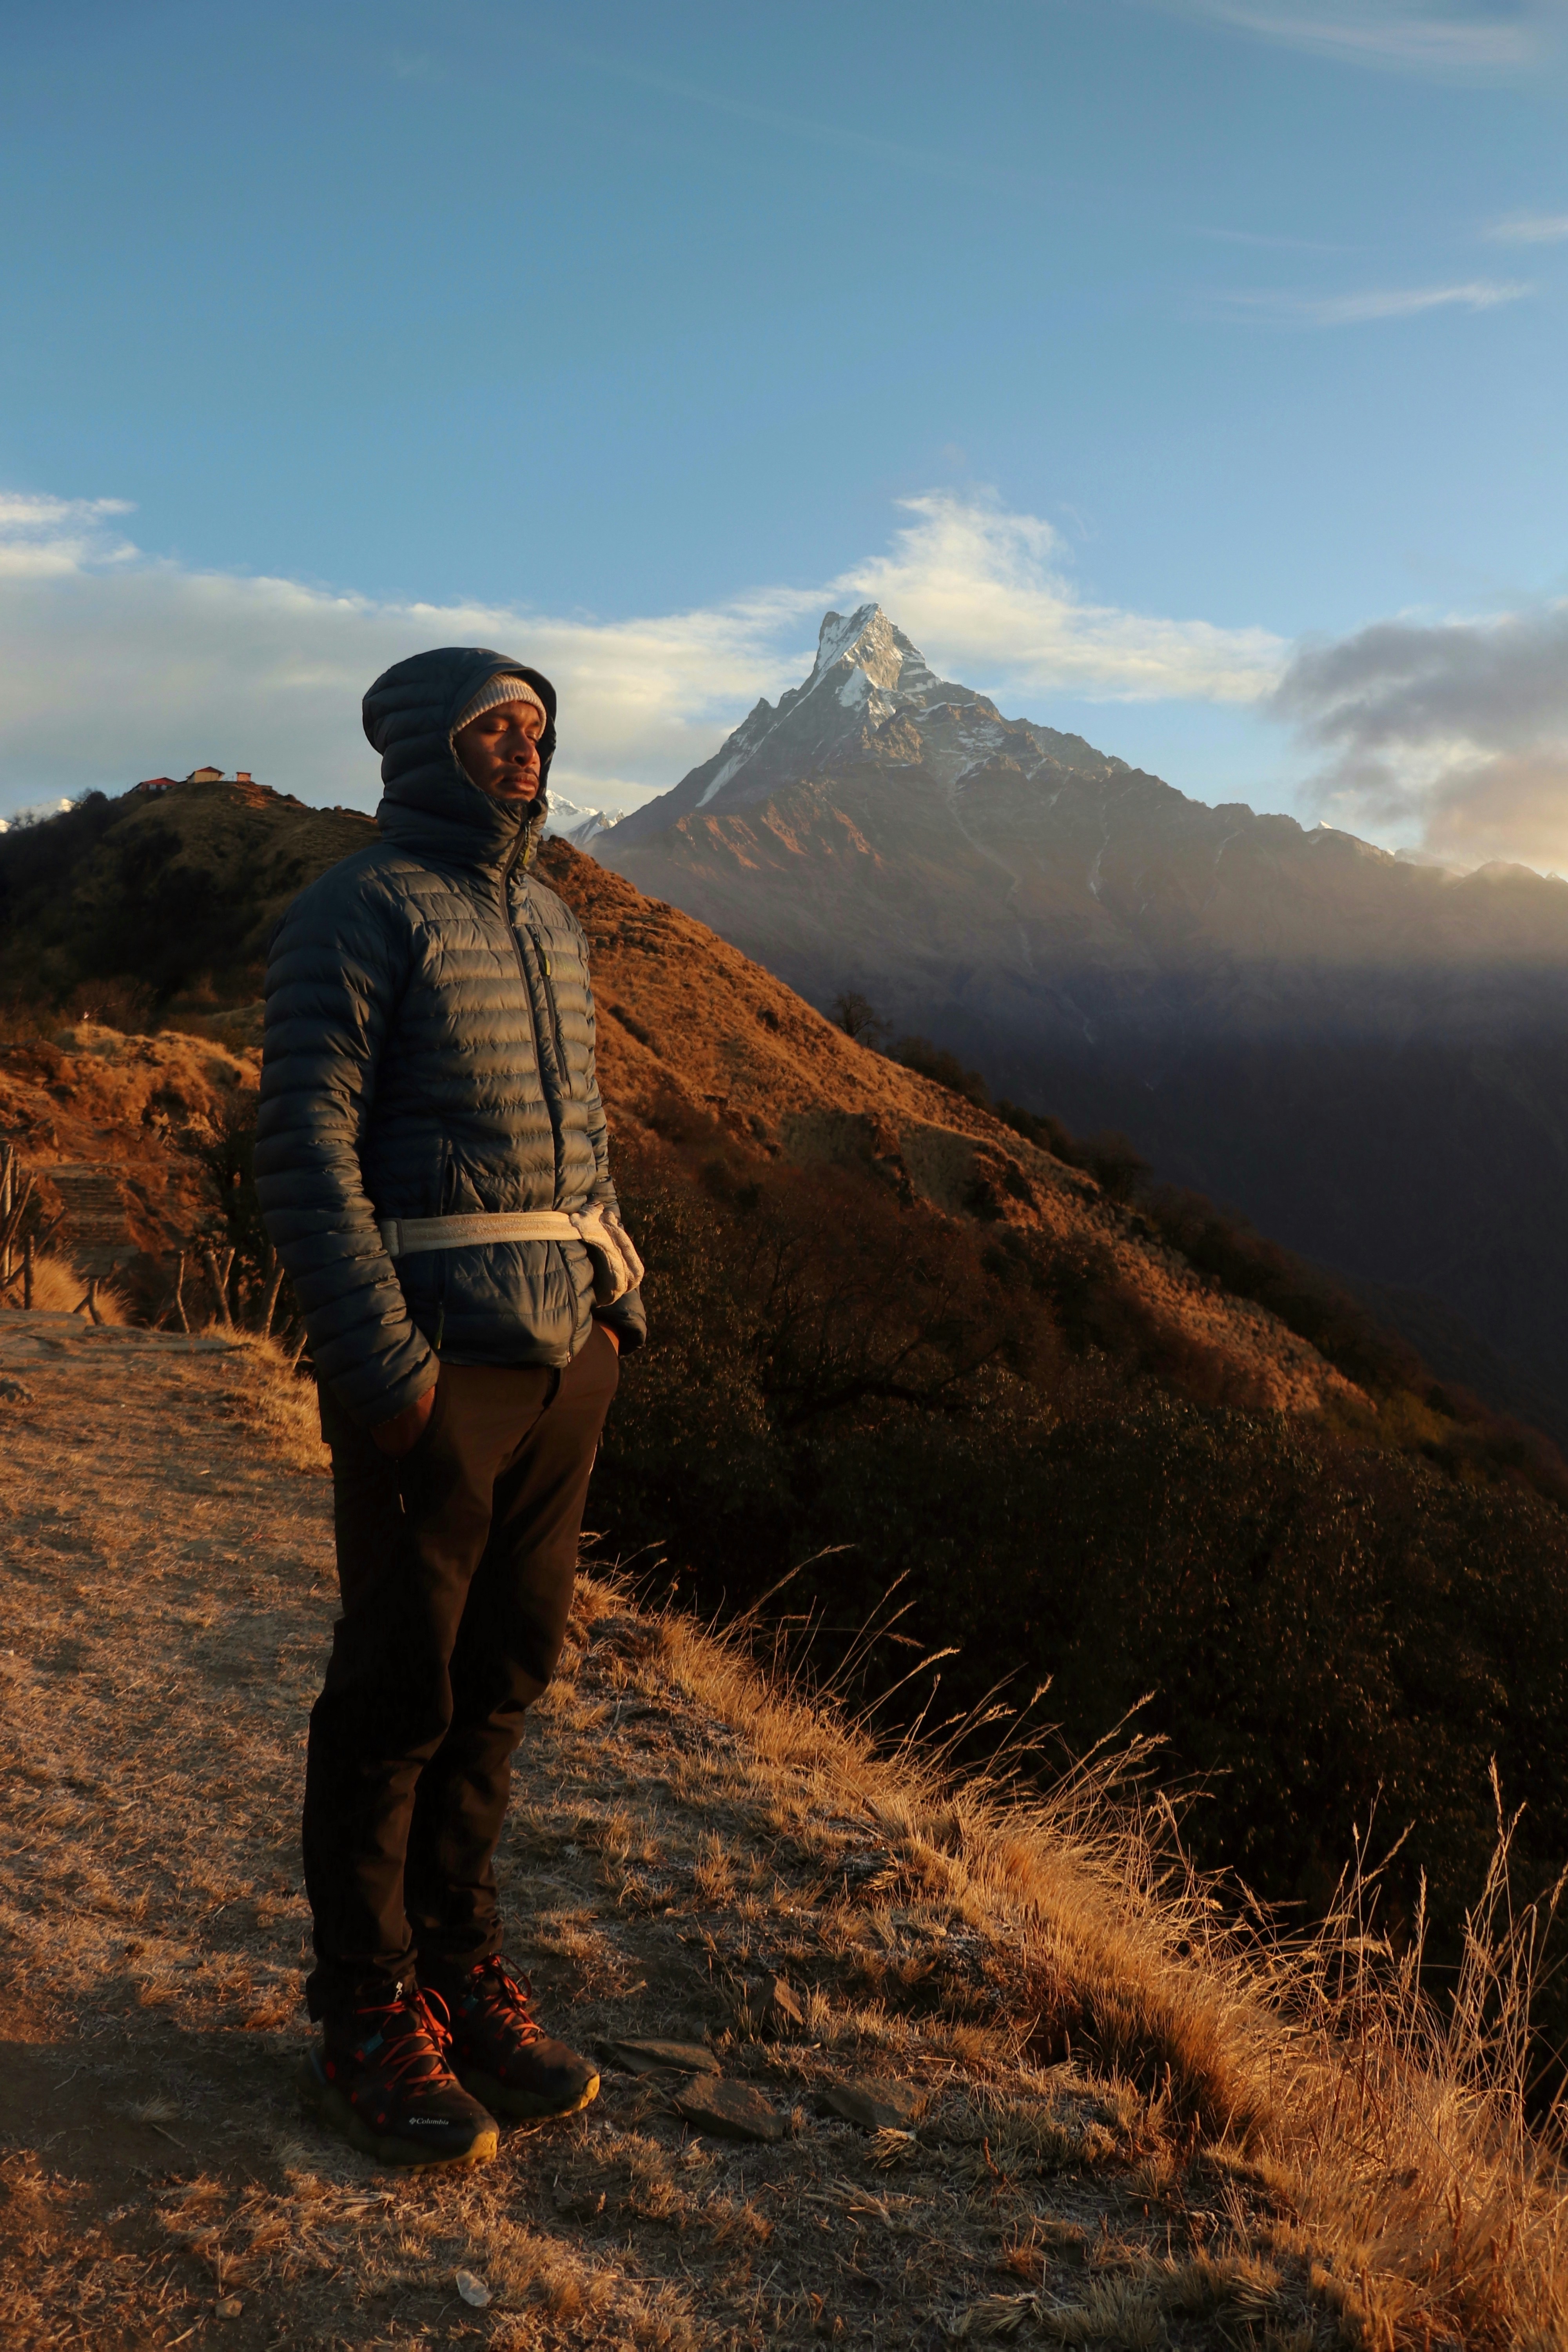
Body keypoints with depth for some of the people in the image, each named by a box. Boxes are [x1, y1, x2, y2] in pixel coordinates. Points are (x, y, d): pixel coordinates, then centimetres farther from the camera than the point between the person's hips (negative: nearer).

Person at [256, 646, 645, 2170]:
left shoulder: (553, 931, 17)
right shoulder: (360, 913, -6)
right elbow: (303, 1144, -14)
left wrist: (615, 1302, 10)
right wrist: (383, 1361, -19)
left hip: (564, 1355, 7)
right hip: (433, 1360, -7)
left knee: (506, 1671, 12)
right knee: (399, 1688, 1)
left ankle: (458, 1968, 27)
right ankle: (368, 2024, 16)